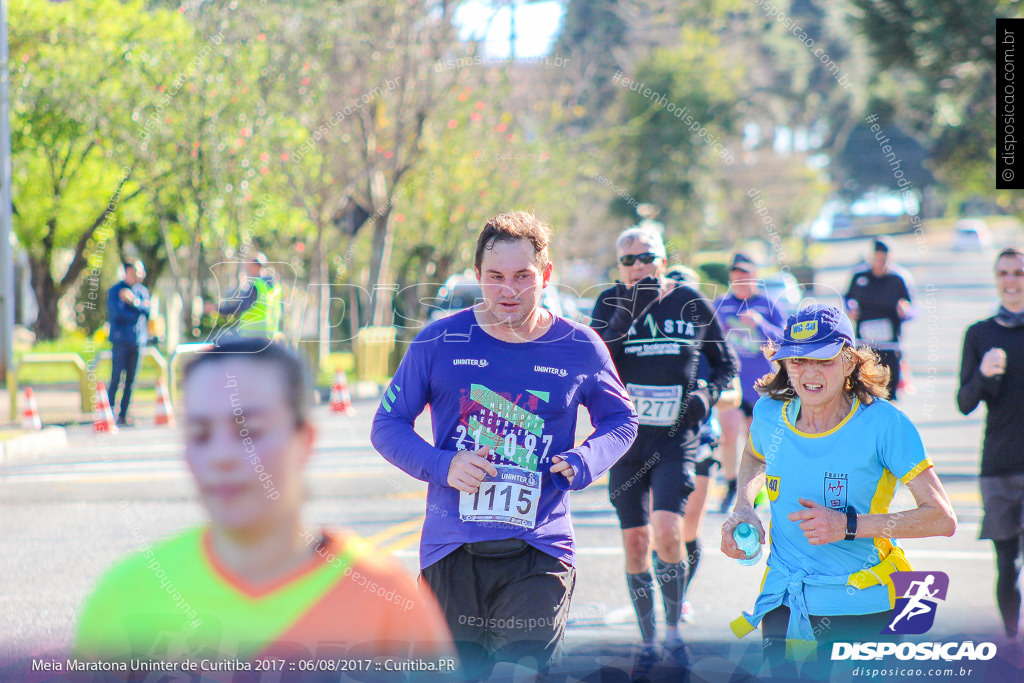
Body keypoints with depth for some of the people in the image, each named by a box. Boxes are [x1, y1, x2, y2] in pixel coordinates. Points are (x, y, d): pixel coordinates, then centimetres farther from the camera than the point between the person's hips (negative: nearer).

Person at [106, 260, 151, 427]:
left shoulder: (143, 291, 14)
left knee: (130, 381, 4)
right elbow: (117, 313, -12)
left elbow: (147, 311, -1)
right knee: (116, 379, -8)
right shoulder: (115, 291, 0)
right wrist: (138, 308, -4)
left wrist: (133, 301, -16)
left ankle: (123, 415, 8)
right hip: (121, 341, -5)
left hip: (137, 340, 5)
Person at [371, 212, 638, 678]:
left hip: (539, 551, -1)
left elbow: (621, 420, 18)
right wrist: (442, 466, -12)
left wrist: (586, 461, -4)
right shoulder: (439, 342, 1)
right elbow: (388, 426, 7)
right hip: (451, 548, 1)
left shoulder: (580, 350, 2)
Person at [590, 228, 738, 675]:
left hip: (676, 436, -1)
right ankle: (648, 642, 19)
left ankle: (673, 630, 2)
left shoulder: (692, 303, 2)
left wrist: (708, 393, -7)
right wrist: (626, 315, -21)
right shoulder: (611, 303, 1)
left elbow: (725, 362, 13)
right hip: (626, 435, 1)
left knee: (667, 533, -18)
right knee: (635, 544, 3)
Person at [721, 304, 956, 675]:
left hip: (863, 610, -3)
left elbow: (942, 518, -16)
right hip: (784, 606, 3)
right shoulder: (769, 412, -1)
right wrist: (743, 509, 6)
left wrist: (850, 525, -23)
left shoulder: (883, 423, -14)